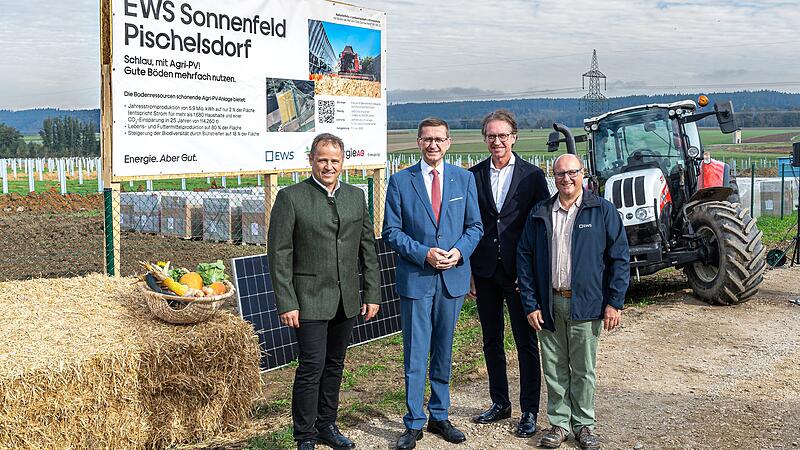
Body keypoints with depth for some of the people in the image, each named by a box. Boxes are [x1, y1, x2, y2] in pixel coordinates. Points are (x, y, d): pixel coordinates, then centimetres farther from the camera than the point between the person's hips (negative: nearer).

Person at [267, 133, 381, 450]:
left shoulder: (356, 196, 9)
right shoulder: (291, 198, -6)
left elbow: (368, 248, 12)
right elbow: (279, 255, -8)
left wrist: (372, 293, 7)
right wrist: (286, 304, -13)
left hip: (346, 301, 5)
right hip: (309, 301, -5)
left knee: (335, 365, 14)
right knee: (311, 367, -5)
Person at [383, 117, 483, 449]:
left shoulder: (464, 178, 5)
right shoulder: (400, 181, -1)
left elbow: (475, 226, 7)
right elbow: (391, 231, -2)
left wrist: (459, 251, -11)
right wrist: (424, 254, -14)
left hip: (453, 277, 2)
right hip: (415, 279, -2)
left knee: (444, 353, 13)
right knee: (415, 355, 2)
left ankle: (439, 417, 26)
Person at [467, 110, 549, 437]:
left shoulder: (532, 175, -2)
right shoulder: (474, 175, 5)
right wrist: (468, 269, 3)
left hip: (520, 272, -3)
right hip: (484, 272, 3)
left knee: (526, 342, 3)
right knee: (491, 340, 13)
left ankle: (529, 411, 13)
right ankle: (500, 403, 27)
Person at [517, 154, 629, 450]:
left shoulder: (602, 211, -1)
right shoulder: (539, 214, 5)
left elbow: (619, 256, -2)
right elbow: (524, 258, 6)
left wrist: (615, 302, -7)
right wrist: (530, 304, 0)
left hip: (586, 304, -2)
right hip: (549, 304, 2)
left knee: (584, 369, 7)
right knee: (554, 367, 9)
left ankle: (584, 423, 21)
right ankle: (559, 422, 22)